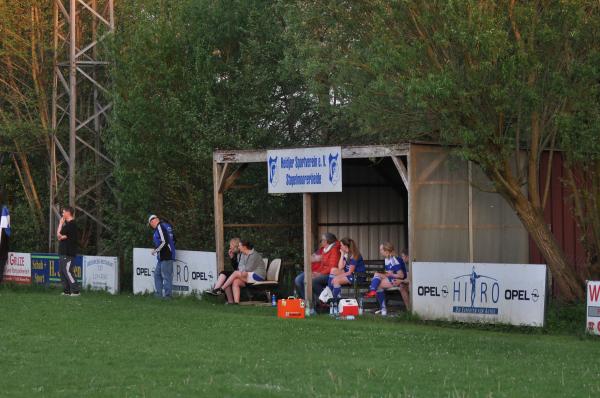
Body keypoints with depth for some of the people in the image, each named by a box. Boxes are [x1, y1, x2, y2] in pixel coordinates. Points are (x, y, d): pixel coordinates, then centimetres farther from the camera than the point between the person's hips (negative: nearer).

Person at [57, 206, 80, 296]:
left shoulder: (71, 224, -14)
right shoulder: (67, 224, 20)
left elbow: (59, 235, -17)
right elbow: (59, 235, 18)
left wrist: (61, 224, -6)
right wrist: (62, 237, 0)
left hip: (68, 253, -11)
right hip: (63, 253, 11)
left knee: (67, 271, -13)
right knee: (62, 271, 11)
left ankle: (75, 290, -13)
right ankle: (66, 291, 14)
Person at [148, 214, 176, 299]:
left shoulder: (160, 226, -12)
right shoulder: (167, 225, 16)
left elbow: (164, 241, -21)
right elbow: (173, 239, 21)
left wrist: (155, 250, -9)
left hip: (165, 256, -10)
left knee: (166, 276, -6)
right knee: (157, 274, 16)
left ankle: (168, 294, -3)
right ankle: (159, 293, 18)